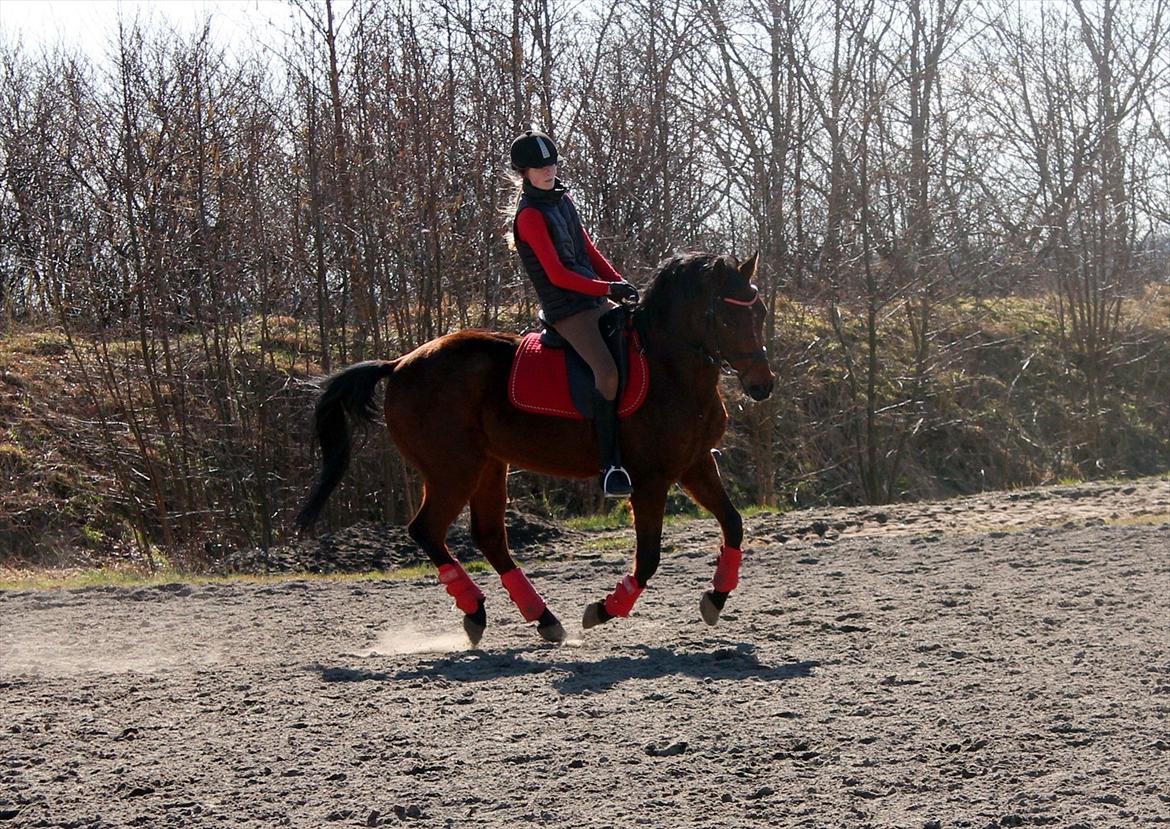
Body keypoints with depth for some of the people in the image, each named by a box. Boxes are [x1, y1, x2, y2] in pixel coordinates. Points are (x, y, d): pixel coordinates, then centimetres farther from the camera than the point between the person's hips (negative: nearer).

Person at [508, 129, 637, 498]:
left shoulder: (562, 199, 14)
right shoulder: (530, 215, -13)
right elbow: (557, 275, -17)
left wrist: (621, 283, 4)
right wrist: (609, 289, -17)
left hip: (595, 300, 10)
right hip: (566, 308, -10)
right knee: (607, 372, -26)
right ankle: (610, 468, -25)